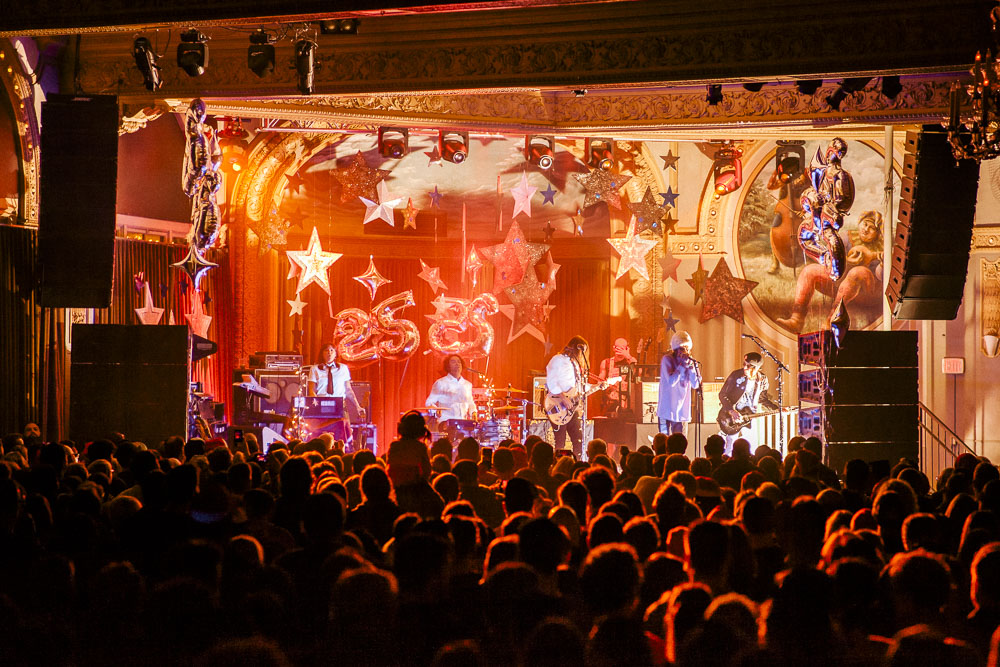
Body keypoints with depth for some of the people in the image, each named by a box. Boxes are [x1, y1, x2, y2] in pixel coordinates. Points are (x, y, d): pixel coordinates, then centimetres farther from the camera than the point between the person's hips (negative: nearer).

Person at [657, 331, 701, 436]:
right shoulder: (667, 359, -7)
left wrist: (691, 366, -9)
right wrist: (683, 364, -16)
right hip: (667, 410, -5)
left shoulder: (689, 360, 8)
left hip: (682, 410, 5)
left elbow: (695, 385, 2)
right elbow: (671, 381, -19)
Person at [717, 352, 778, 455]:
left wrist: (779, 409, 5)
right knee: (731, 449, -8)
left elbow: (763, 399, 16)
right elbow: (722, 395, -7)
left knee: (750, 451, 1)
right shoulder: (736, 375, -11)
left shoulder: (762, 379, 1)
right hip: (732, 417, -3)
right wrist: (731, 411, -19)